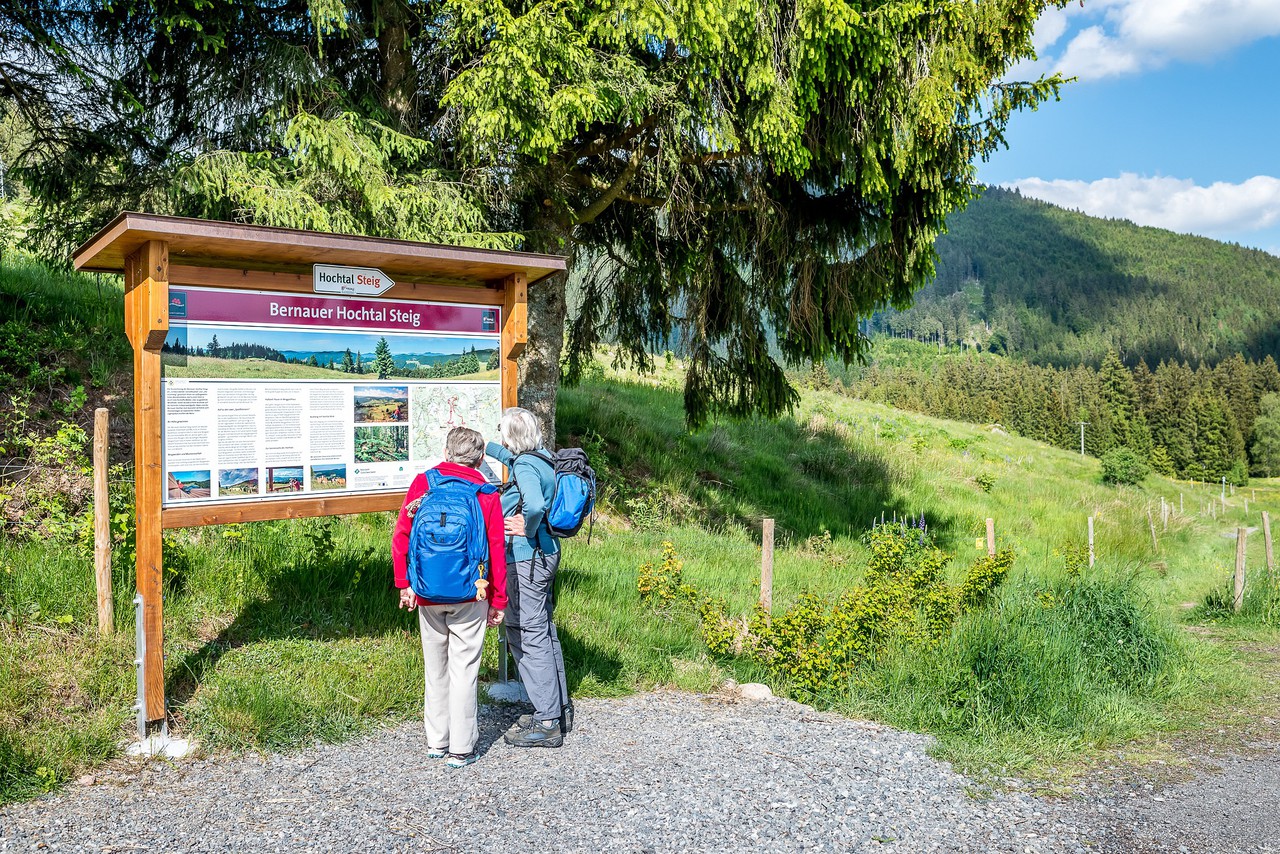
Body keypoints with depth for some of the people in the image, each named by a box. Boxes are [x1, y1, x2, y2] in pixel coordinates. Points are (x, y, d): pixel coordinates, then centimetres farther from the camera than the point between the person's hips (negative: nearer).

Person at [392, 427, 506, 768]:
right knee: (463, 669, 5)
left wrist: (404, 584, 4)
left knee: (435, 667, 15)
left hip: (428, 596, 2)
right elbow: (496, 552, -4)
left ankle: (436, 741, 26)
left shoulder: (423, 482, 0)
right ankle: (461, 749, 10)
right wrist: (498, 601, 4)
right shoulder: (487, 494, -4)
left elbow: (401, 537, -4)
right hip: (469, 598, -2)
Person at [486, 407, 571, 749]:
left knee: (528, 637, -3)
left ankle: (547, 724, 3)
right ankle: (560, 710, 28)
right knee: (544, 633, 17)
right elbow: (510, 456, 34)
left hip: (525, 560, -10)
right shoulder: (540, 459, 10)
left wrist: (527, 529, -19)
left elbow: (535, 505, -38)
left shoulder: (525, 466, -18)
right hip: (546, 554, 10)